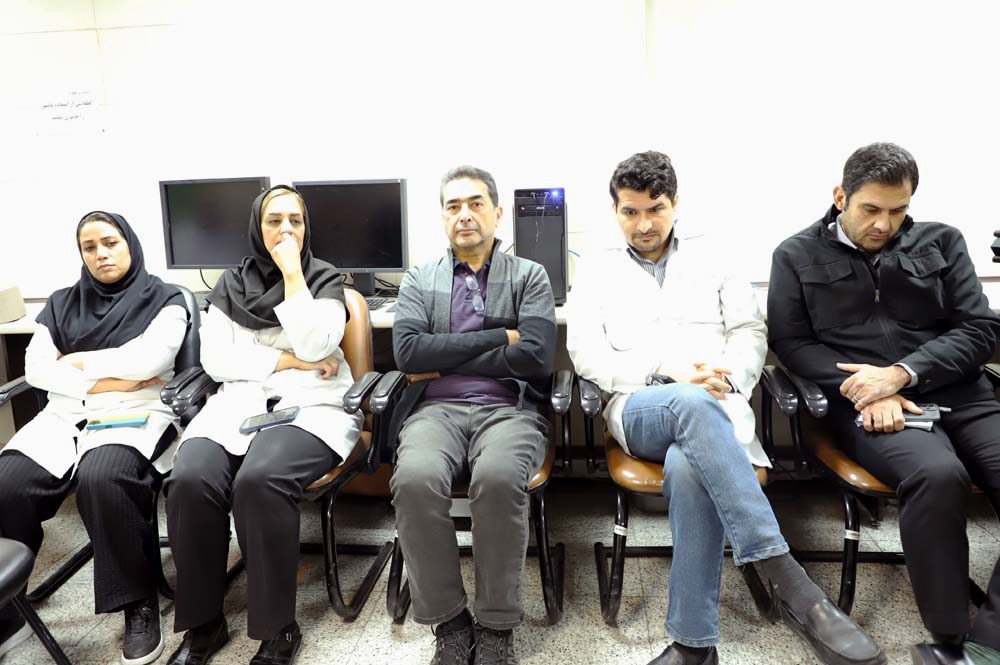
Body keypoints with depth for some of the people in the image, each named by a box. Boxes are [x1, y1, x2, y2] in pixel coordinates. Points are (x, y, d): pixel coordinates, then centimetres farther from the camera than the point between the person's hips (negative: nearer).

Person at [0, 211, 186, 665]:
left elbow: (149, 360, -9)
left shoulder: (163, 299, 8)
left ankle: (140, 603, -19)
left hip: (137, 413, -4)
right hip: (67, 414, 5)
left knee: (101, 478, -36)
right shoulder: (61, 304, 21)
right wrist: (103, 382, -6)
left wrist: (78, 361, 4)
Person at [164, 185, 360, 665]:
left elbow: (315, 346, -10)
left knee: (259, 480, -33)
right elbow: (215, 359, 3)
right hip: (239, 401, 3)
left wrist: (292, 273, -8)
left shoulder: (325, 279, 9)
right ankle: (203, 622, -7)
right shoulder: (232, 284, 16)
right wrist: (290, 360, -6)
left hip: (311, 403, -3)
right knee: (189, 480, -27)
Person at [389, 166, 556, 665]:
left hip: (509, 409, -1)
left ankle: (497, 625, -11)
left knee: (498, 478, -34)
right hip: (437, 409, 2)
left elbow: (536, 357, -5)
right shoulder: (418, 280, 16)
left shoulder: (530, 277, 12)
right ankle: (447, 619, -8)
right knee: (416, 479, -32)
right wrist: (497, 337, -5)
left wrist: (444, 360, -4)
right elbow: (407, 352, -3)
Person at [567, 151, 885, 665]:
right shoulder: (597, 272, 16)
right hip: (639, 408, -1)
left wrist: (728, 377, -9)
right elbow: (586, 354, 3)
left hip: (713, 405, 1)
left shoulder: (710, 257, 19)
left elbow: (751, 333, 14)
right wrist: (664, 369, -12)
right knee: (691, 403, -39)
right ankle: (789, 584, -37)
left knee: (688, 468, -37)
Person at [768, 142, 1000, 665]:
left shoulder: (941, 242, 15)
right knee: (937, 474, -33)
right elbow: (791, 342, 3)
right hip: (865, 403, -3)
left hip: (957, 393, 3)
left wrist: (901, 373, -10)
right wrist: (865, 392, -11)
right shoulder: (798, 255, 10)